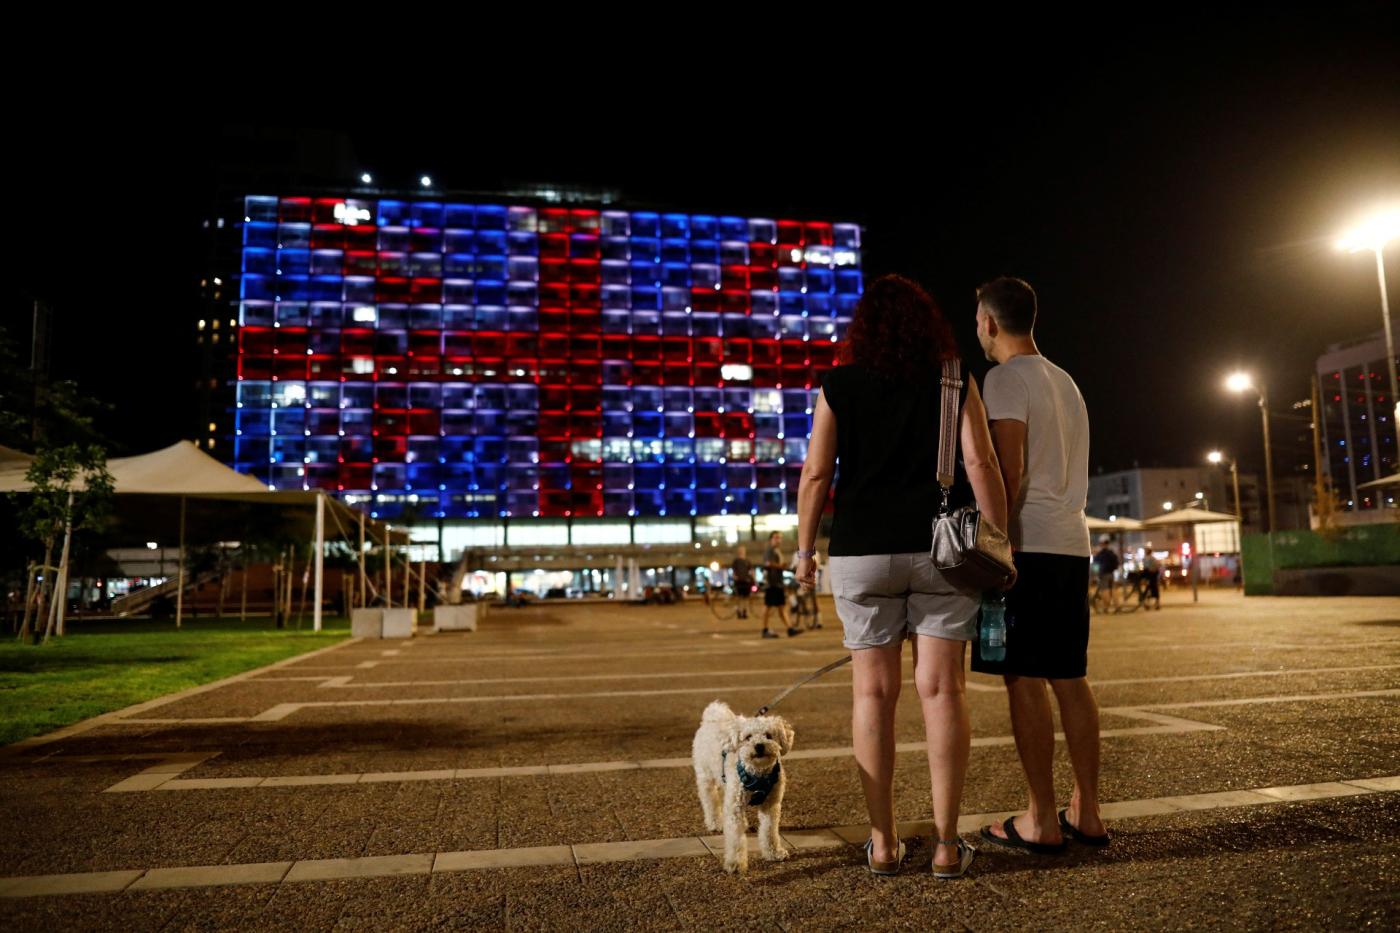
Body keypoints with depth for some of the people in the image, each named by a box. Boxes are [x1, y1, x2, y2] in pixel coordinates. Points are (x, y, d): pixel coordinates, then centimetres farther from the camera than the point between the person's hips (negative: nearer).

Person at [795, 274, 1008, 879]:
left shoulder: (838, 387, 5)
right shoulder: (955, 382, 5)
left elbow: (816, 474, 0)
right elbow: (980, 464, -3)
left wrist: (805, 549, 7)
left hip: (862, 552, 0)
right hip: (941, 549, 0)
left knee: (873, 691, 5)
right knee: (941, 688, 3)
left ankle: (883, 842, 11)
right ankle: (947, 844, 8)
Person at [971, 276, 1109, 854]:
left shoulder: (1005, 378, -6)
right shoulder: (1065, 381, 21)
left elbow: (1010, 470, -16)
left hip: (1027, 545, -9)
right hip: (1072, 544, 9)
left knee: (1024, 680, -4)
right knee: (1069, 677, 11)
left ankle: (1042, 823, 1)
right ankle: (1086, 813, 16)